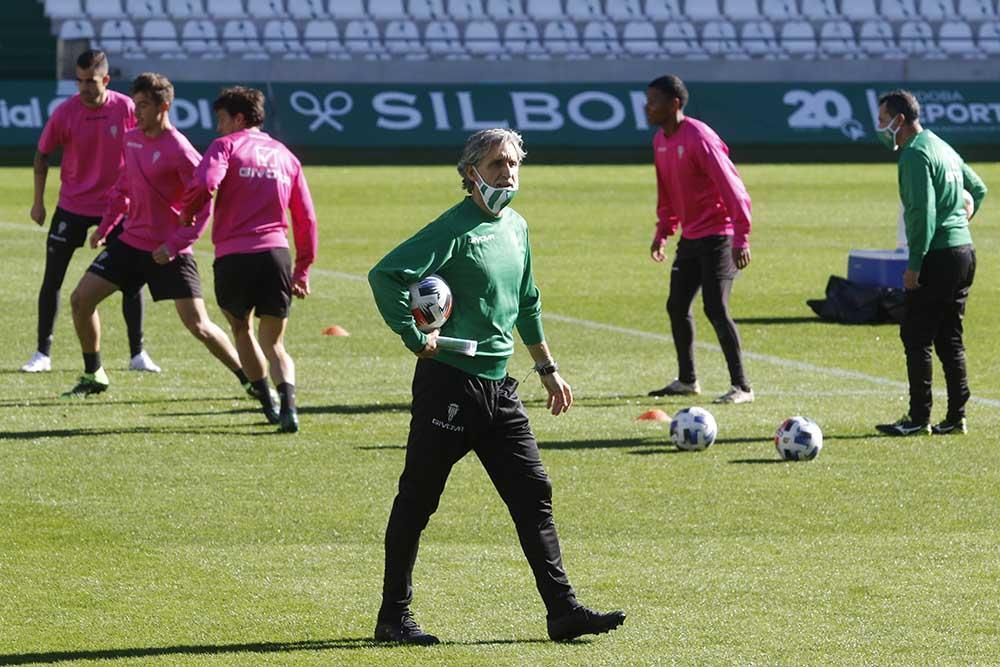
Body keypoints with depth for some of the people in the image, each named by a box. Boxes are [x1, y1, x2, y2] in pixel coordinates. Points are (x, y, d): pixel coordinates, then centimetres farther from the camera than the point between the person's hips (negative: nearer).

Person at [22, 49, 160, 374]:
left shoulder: (126, 109, -11)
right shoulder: (65, 112, -12)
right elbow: (42, 154, 1)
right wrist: (38, 201, 1)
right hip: (72, 206, 0)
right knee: (52, 277, -2)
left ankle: (138, 354, 13)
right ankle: (43, 353, 7)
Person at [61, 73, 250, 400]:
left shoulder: (179, 151, -18)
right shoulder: (132, 139, 5)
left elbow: (204, 204, -18)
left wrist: (175, 245, -22)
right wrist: (105, 226, 16)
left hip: (168, 251, -7)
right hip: (130, 241, 7)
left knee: (198, 325, -8)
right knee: (81, 299, 1)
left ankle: (251, 380, 6)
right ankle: (93, 376, 17)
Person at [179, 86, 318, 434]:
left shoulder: (227, 145, 3)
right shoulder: (284, 155, 16)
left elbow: (204, 183, -17)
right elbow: (306, 217, 15)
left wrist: (187, 213, 3)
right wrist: (302, 268, 21)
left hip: (233, 256, -3)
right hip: (276, 253, 3)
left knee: (241, 329, 23)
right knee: (274, 343, 10)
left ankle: (270, 405, 16)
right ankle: (288, 405, -16)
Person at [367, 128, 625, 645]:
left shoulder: (516, 228, 13)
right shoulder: (455, 229, -12)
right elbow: (385, 276, -22)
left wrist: (547, 369, 27)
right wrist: (415, 338, -19)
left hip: (498, 387, 8)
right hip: (449, 383, -7)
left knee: (533, 494, 2)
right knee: (417, 500, 2)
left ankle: (563, 611, 2)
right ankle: (394, 616, 11)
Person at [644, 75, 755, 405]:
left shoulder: (699, 138, -19)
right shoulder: (661, 141, 8)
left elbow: (731, 188, -20)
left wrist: (741, 239, -23)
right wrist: (663, 232, 19)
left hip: (717, 237, -9)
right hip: (690, 238, 9)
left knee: (716, 309, -14)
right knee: (676, 307, 13)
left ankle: (741, 387, -10)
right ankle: (687, 380, 27)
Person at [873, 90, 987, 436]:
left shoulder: (915, 154, -13)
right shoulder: (943, 148, 17)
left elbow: (922, 210, -20)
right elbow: (978, 188, 27)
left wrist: (914, 263, -19)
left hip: (937, 255, -9)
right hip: (964, 251, 9)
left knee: (916, 337, -4)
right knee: (950, 339, 12)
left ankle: (919, 418, -4)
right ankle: (956, 417, 12)